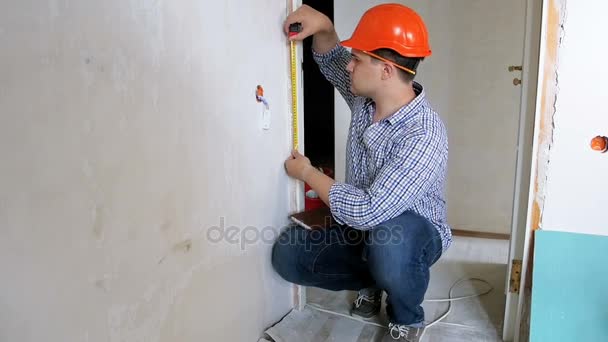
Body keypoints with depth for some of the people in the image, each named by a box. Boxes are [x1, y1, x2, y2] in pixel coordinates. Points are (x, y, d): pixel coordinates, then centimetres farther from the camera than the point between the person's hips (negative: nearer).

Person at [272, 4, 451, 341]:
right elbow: (331, 59, 11)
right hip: (362, 228, 6)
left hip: (414, 232, -6)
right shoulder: (365, 97, -8)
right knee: (287, 255, -10)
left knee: (388, 242, -42)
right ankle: (371, 281, 14)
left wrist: (308, 174, -22)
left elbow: (368, 211, -37)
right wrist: (322, 26, -13)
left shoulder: (424, 136, -32)